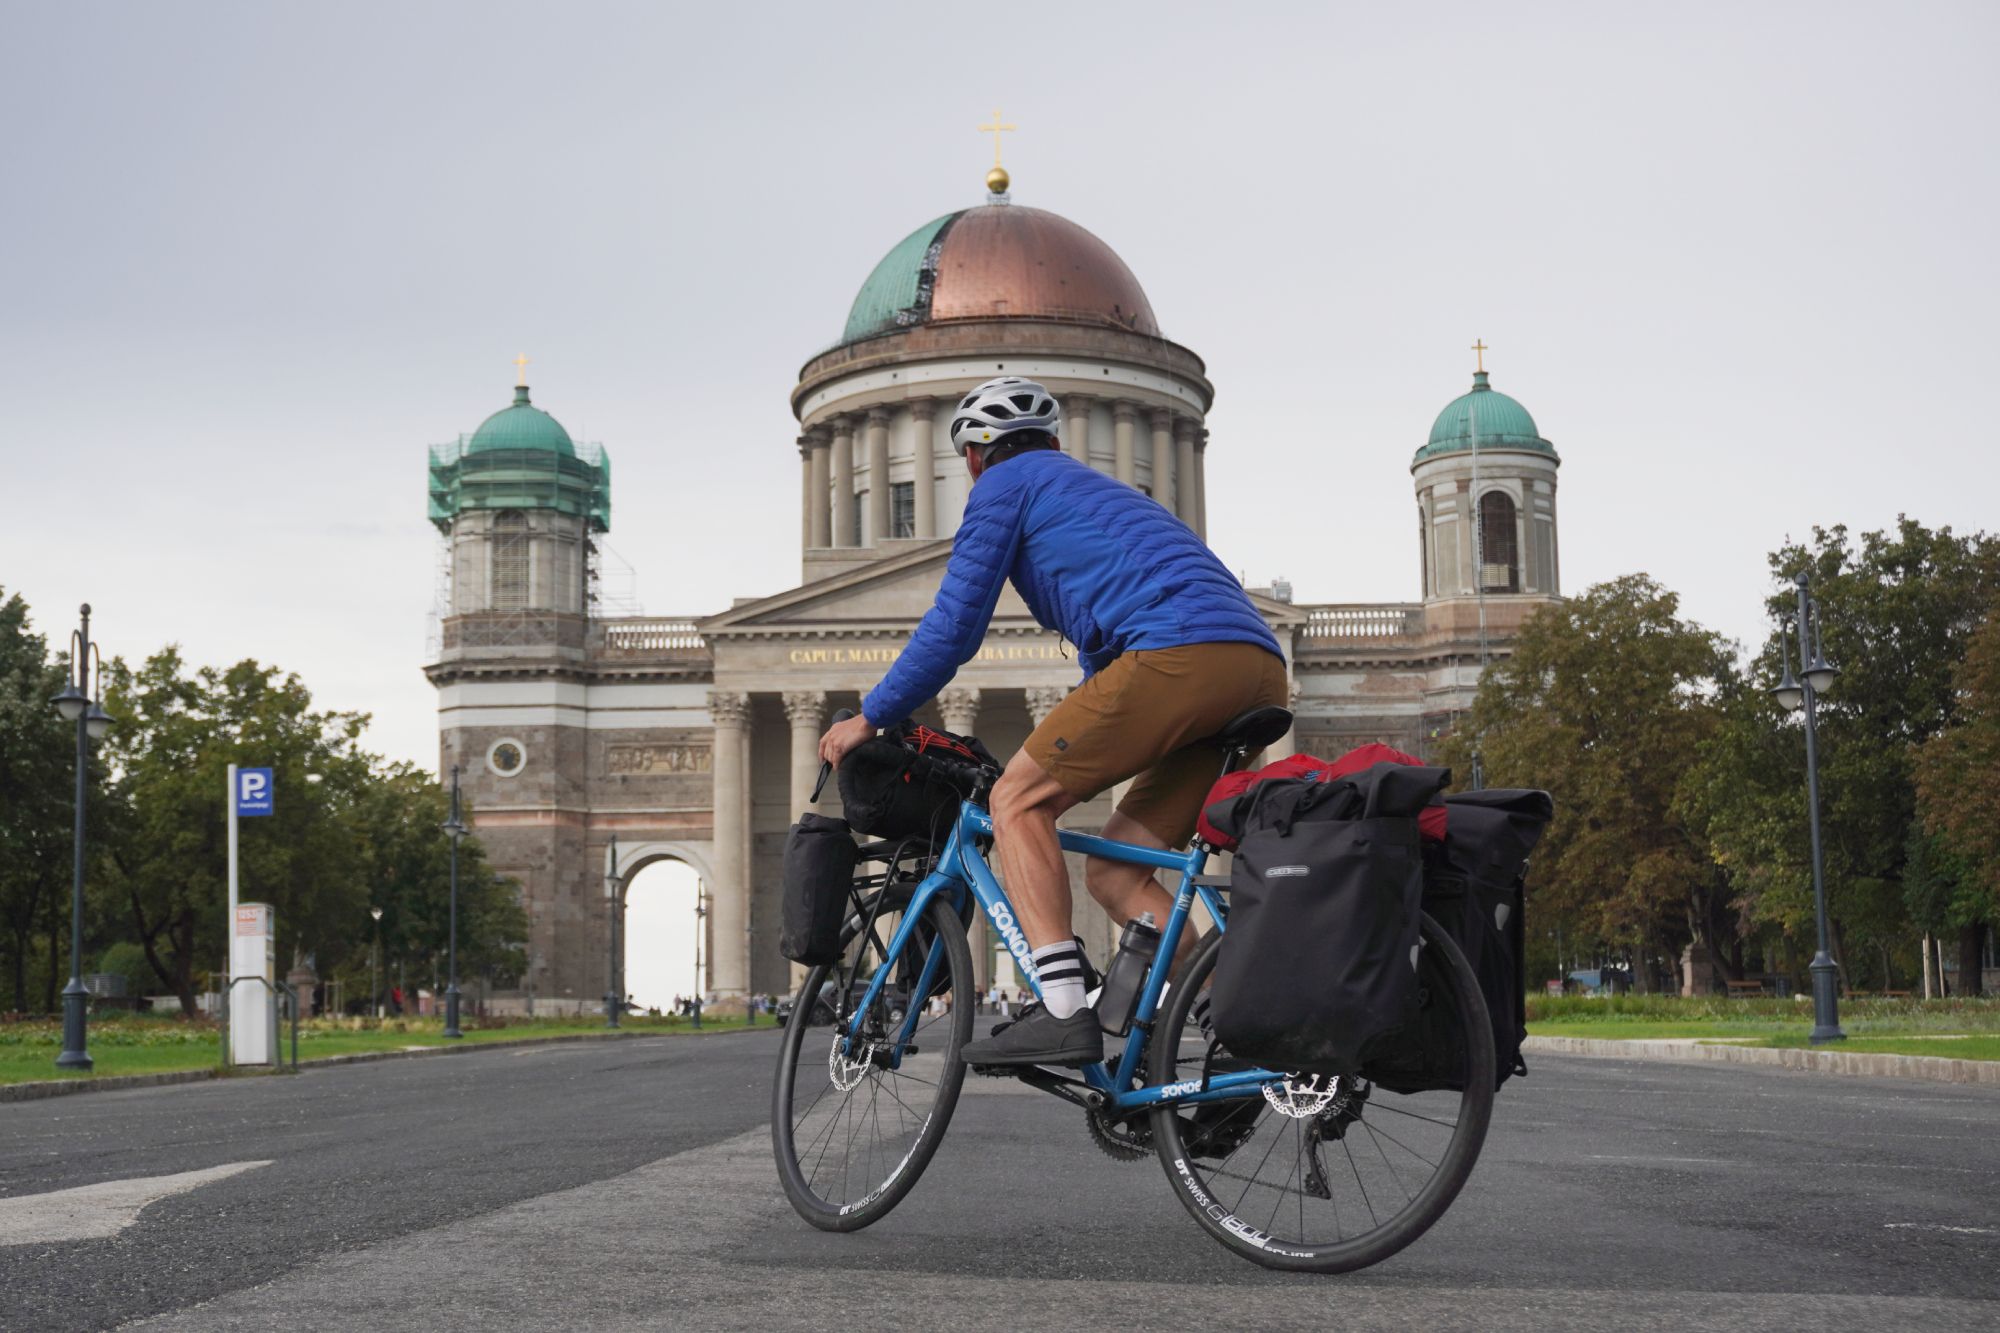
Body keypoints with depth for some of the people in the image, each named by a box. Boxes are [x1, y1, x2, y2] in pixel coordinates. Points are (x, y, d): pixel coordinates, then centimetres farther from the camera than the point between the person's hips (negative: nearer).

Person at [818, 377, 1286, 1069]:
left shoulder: (1005, 484, 14)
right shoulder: (1102, 490, 39)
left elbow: (953, 625, 7)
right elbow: (1103, 665, 43)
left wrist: (869, 718, 18)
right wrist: (1065, 763, 49)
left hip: (1182, 651, -8)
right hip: (1263, 672, 8)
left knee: (1017, 800, 0)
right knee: (1112, 870, 13)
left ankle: (1063, 1011, -13)